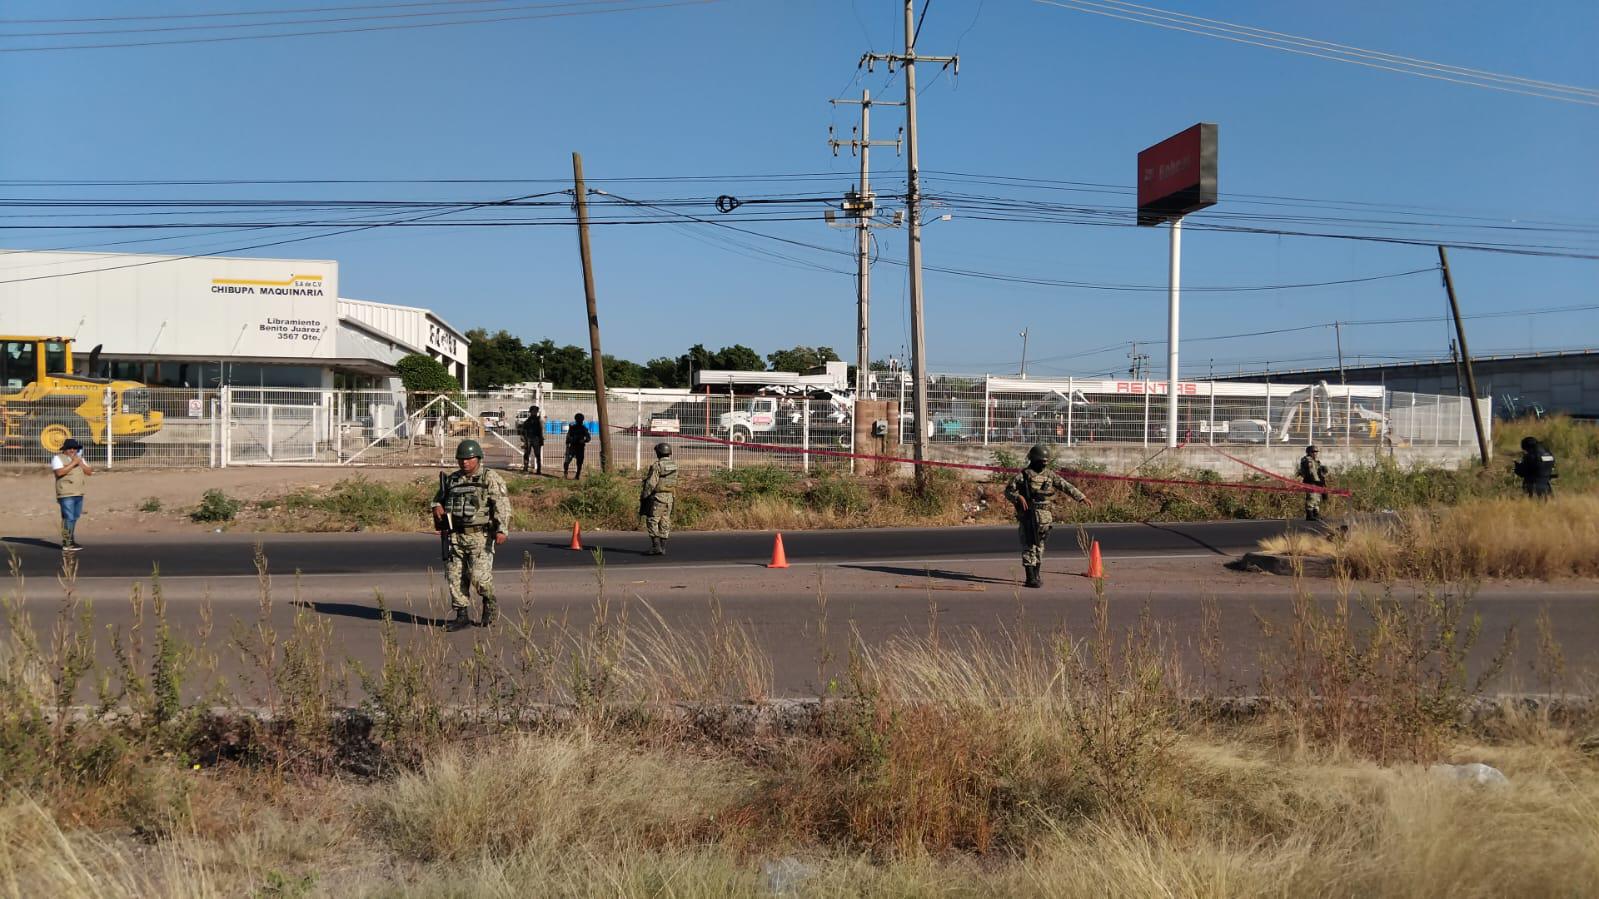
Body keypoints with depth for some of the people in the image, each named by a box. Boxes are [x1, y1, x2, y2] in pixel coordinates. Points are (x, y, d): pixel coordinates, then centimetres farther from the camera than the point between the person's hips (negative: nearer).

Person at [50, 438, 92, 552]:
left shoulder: (79, 458, 19)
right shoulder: (58, 458, -1)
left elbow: (89, 472, 10)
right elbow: (59, 472, -18)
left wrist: (80, 463, -4)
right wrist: (73, 463, -16)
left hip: (79, 494, 7)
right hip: (66, 494, -7)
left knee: (75, 518, 10)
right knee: (68, 518, -12)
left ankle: (71, 541, 17)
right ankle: (66, 543, -11)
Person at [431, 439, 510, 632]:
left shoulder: (491, 479, -2)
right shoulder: (452, 479, 14)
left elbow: (502, 505, -12)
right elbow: (438, 497, 29)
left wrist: (502, 530, -25)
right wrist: (437, 507, 4)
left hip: (480, 536, -5)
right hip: (455, 536, 5)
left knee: (479, 576, -12)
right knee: (455, 576, 3)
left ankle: (489, 602, 17)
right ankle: (462, 615, 13)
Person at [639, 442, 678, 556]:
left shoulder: (657, 466, -16)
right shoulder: (674, 466, 5)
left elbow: (651, 483, -17)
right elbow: (674, 482, 10)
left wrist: (644, 497, -7)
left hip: (657, 497, -7)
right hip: (669, 497, 7)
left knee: (652, 522, -1)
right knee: (665, 523, 10)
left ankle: (656, 547, -7)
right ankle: (662, 548, 11)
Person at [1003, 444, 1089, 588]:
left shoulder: (1049, 475, 9)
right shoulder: (1023, 475, -4)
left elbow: (1066, 486, 10)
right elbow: (1008, 491, -3)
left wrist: (1081, 497, 3)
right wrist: (1019, 497, -21)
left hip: (1045, 517, 5)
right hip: (1028, 516, -5)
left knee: (1039, 546, 12)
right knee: (1029, 547, -7)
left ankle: (1037, 576, 23)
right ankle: (1031, 579, -10)